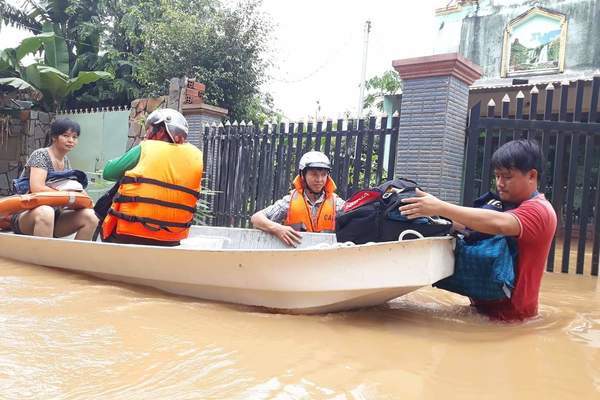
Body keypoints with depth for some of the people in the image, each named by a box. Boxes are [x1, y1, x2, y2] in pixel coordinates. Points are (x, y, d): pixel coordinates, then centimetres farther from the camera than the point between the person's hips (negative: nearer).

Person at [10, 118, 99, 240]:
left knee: (90, 217, -16)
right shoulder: (41, 155, -11)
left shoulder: (66, 161, 11)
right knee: (45, 212, -40)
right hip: (25, 215, -6)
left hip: (52, 216, 7)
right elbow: (37, 189, -25)